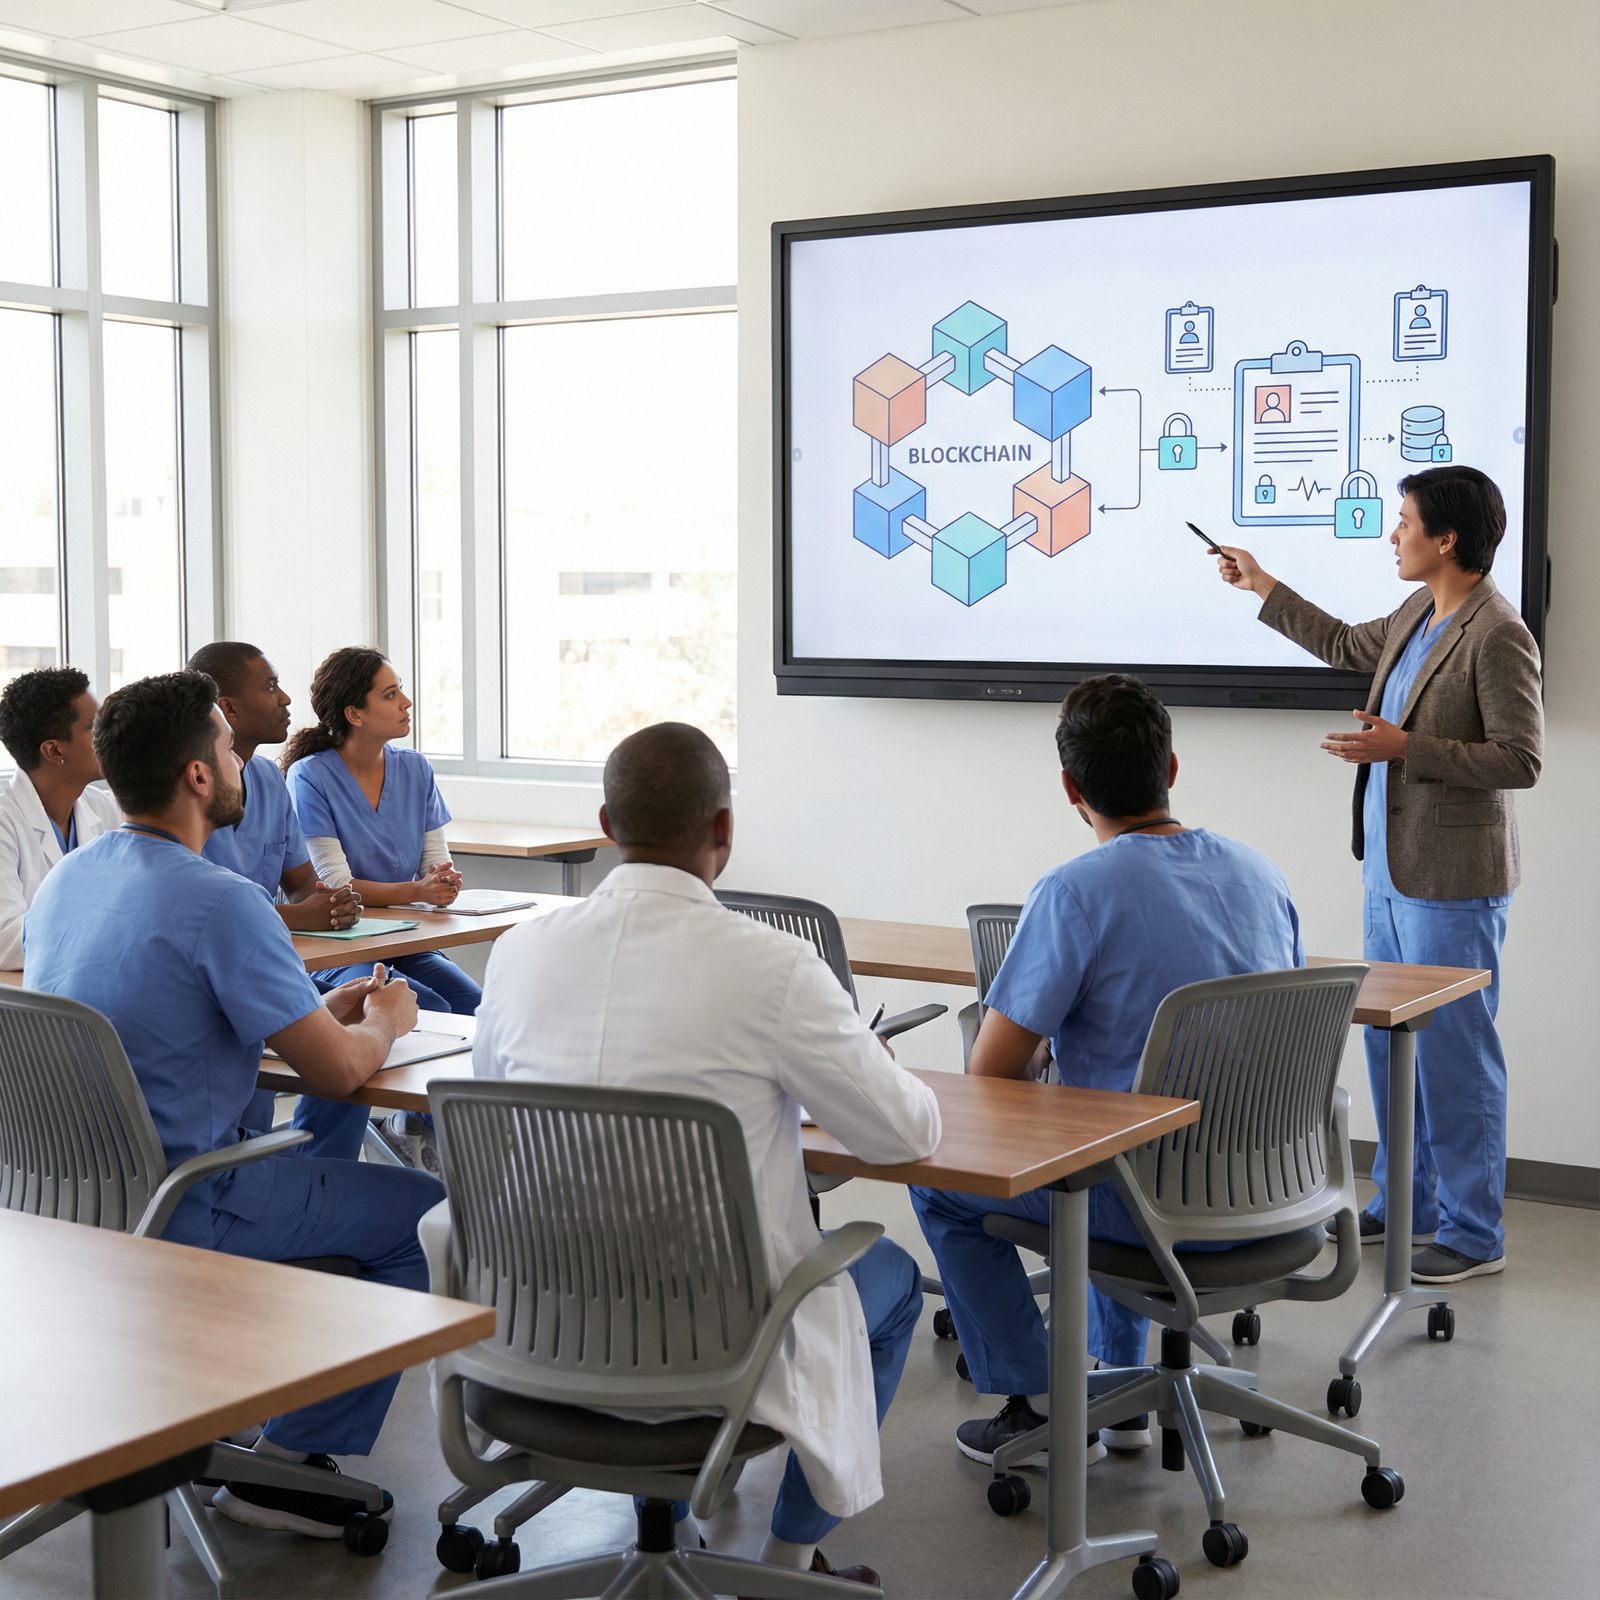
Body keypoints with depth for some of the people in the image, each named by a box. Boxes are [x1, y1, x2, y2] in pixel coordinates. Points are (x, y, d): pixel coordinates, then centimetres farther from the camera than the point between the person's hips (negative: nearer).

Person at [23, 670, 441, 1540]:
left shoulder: (63, 881, 7)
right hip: (178, 1207, -9)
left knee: (306, 1162, 30)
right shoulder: (220, 903, -21)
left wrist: (321, 1009, 16)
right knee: (430, 1215, 4)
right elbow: (338, 1071, -17)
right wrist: (384, 1019, 6)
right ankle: (292, 1465, 8)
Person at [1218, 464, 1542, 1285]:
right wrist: (1262, 586, 32)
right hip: (1390, 875, 9)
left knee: (1453, 1053, -3)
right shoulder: (1414, 620, 10)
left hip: (1452, 885, -9)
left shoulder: (1498, 636, -17)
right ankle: (1405, 1203, 30)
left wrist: (1404, 747, -23)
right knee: (1388, 1042, 16)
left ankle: (1473, 1233, 8)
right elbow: (1343, 644, 30)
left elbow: (1520, 760, -20)